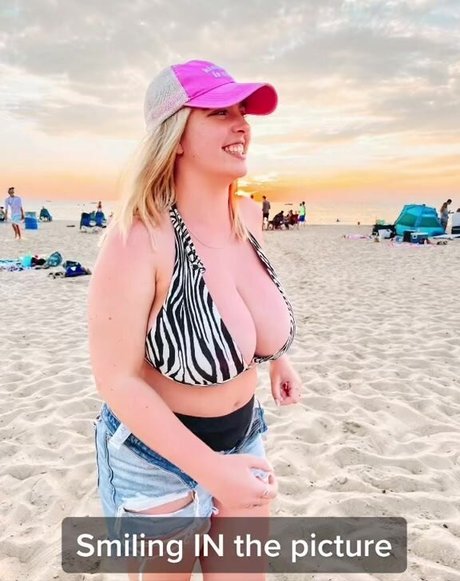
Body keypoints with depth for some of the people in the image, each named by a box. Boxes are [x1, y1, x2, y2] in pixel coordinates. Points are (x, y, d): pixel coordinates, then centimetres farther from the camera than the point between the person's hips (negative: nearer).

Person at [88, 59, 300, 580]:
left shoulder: (249, 215, -7)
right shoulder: (139, 238, -28)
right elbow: (117, 380, -24)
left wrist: (276, 354, 13)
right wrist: (210, 469, -24)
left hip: (243, 435, 6)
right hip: (156, 456, -5)